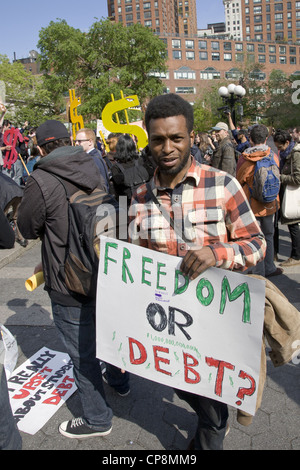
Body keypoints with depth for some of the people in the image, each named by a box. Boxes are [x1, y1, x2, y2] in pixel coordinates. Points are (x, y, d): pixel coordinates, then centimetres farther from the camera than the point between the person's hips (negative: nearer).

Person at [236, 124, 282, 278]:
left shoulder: (244, 159, -12)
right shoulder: (273, 156, -6)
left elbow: (239, 182, 0)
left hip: (252, 205, -3)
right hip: (270, 204, 3)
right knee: (268, 236, 19)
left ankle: (258, 272, 12)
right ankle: (269, 268, 29)